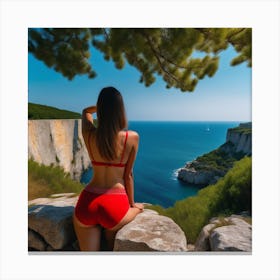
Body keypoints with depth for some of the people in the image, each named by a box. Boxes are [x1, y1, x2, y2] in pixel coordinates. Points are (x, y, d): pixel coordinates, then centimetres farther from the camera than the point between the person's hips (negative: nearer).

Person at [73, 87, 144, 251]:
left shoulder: (89, 134, 0)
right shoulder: (132, 137, -7)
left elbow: (86, 111, 24)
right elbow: (128, 175, 1)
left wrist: (104, 104, 19)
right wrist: (133, 205, 14)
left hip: (87, 204, 2)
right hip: (114, 206, -2)